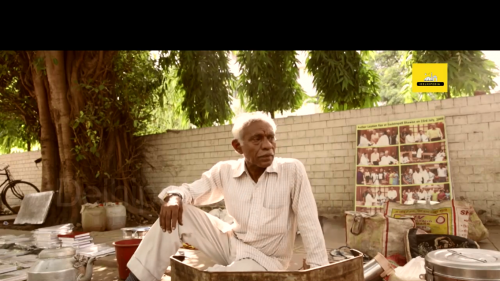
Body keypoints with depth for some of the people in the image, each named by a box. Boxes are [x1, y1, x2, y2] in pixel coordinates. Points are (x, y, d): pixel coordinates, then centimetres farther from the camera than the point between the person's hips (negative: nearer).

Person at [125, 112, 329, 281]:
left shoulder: (293, 170, -18)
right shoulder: (225, 171, -6)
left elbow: (309, 223, -17)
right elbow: (191, 190, 3)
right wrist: (174, 197, -22)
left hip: (265, 260, -4)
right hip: (231, 244, 4)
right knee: (176, 213, -12)